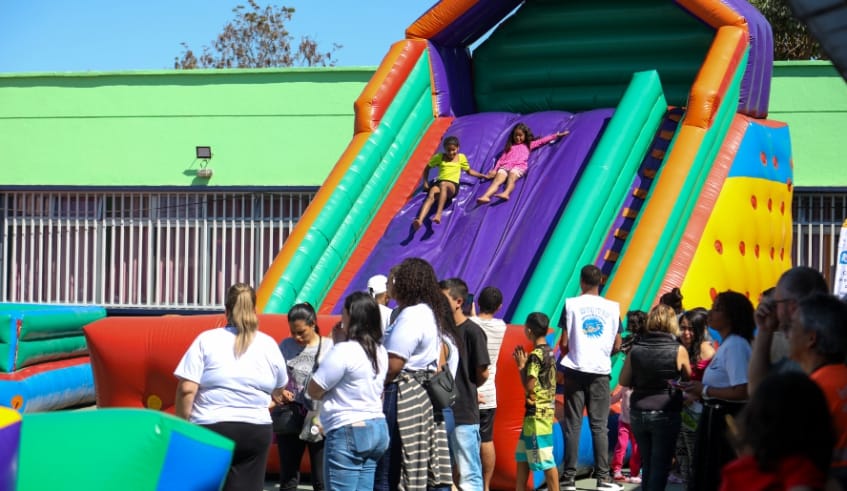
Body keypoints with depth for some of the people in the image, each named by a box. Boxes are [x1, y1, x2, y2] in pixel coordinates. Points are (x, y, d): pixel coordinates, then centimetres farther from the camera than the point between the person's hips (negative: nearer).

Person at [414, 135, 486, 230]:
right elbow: (427, 168, 26)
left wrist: (484, 176, 24)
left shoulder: (461, 157, 17)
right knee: (431, 195, -36)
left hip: (453, 185, -1)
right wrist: (425, 182, 15)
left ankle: (438, 214, -54)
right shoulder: (439, 157, 17)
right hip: (438, 183, 1)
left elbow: (469, 171, 28)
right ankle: (419, 220, -59)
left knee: (443, 185, -41)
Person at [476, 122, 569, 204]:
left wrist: (556, 135, 22)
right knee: (497, 180, -28)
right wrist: (495, 170, 11)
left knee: (511, 178, -37)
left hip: (519, 166, -2)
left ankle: (506, 194, -64)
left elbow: (542, 141, 27)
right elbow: (502, 158, 25)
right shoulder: (510, 146, 34)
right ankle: (486, 197, -52)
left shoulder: (528, 145, 31)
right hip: (505, 166, 2)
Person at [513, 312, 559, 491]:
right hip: (545, 411, 10)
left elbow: (529, 387, -17)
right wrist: (525, 363, 12)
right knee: (522, 456, 17)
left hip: (537, 414, -10)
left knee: (545, 460, -5)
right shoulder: (549, 352, 10)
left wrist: (521, 366, -7)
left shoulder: (535, 355, -17)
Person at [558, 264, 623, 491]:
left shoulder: (571, 304, -3)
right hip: (601, 372, 1)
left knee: (573, 425, 2)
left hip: (575, 370, -1)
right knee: (599, 426, 5)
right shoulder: (612, 307, 3)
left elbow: (564, 343, -5)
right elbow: (617, 346, 4)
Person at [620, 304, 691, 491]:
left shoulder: (636, 349, -2)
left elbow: (623, 381, 4)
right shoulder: (678, 351, -9)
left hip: (638, 413, 4)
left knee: (647, 465, 18)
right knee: (660, 468, 0)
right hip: (666, 414, -4)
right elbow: (688, 378, 5)